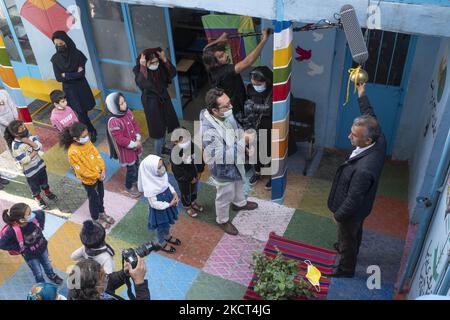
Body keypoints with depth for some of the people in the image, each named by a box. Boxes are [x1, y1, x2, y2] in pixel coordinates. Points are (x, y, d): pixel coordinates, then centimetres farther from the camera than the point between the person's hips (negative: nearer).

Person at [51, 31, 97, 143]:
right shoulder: (55, 59, -8)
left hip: (81, 88, -1)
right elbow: (58, 78, -11)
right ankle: (92, 132, 24)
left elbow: (82, 74, -19)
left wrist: (66, 75, -16)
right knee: (81, 113, 6)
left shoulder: (77, 54, -14)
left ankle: (90, 132, 24)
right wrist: (75, 74, -16)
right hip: (69, 90, 1)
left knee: (83, 112, 8)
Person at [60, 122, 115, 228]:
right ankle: (96, 219, 41)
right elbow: (82, 171, -25)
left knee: (100, 195, 26)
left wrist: (103, 170, -12)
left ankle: (102, 213, 51)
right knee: (94, 199, 16)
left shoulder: (87, 142, -11)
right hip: (88, 180, -6)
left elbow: (97, 154, -2)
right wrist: (97, 176, -17)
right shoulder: (73, 153, -32)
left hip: (99, 175, 6)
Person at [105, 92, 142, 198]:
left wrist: (138, 139, -8)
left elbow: (135, 124, 3)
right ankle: (129, 187, 38)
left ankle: (135, 180, 53)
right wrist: (134, 144, -19)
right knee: (131, 168, 11)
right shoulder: (113, 122, -32)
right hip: (126, 149, -7)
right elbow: (120, 140, -28)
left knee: (136, 165, 26)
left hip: (135, 145, 7)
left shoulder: (127, 112, -9)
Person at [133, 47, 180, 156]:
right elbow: (143, 84, -41)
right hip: (152, 103, -6)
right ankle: (157, 156, 16)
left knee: (164, 125, 21)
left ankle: (162, 148, 44)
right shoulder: (140, 72, -23)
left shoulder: (160, 66, -10)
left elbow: (173, 73, -17)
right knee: (158, 129, 1)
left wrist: (165, 59, -26)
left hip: (164, 99, 6)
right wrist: (143, 67, -42)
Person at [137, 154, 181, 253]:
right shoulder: (150, 186, -37)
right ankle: (162, 243, 50)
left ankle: (167, 236, 61)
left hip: (168, 205, 7)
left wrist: (174, 193, -11)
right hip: (159, 210, -6)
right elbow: (154, 203, -28)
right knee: (162, 227, 21)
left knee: (168, 223, 32)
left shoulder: (162, 174, -17)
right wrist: (169, 204, -22)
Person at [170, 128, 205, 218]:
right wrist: (190, 179, -16)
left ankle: (193, 202, 58)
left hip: (194, 175, 5)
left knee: (194, 190, 29)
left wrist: (199, 172, -5)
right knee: (186, 193, 21)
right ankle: (187, 207, 49)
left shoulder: (193, 146, -21)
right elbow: (178, 172, -25)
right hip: (183, 179, -5)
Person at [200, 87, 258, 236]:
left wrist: (244, 148, 8)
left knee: (238, 183, 34)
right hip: (223, 169, -7)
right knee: (225, 196, 19)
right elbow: (222, 157, -43)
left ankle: (239, 203, 65)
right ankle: (222, 220, 48)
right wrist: (243, 141, -43)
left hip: (236, 161, 7)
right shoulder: (209, 130, -42)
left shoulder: (226, 114, -16)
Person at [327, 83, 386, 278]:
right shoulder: (379, 140, -23)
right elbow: (370, 117, -2)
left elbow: (353, 199, -32)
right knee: (355, 231, 34)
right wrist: (362, 95, 2)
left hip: (353, 209, -8)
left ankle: (346, 269, 47)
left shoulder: (364, 169, -45)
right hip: (361, 205, 8)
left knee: (348, 237, 20)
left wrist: (339, 215, -15)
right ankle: (347, 248, 63)